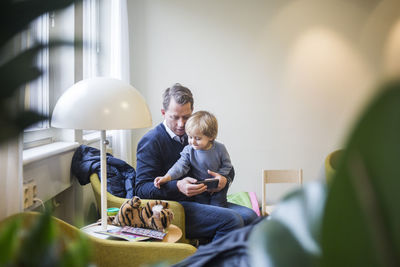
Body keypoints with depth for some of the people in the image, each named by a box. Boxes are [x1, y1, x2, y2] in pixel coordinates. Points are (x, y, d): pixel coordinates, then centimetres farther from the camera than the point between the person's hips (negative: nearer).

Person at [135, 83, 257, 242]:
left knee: (250, 216, -15)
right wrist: (178, 187, -27)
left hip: (205, 200, 7)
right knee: (231, 220, -26)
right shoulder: (151, 141, -3)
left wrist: (225, 179, -5)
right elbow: (141, 188, -11)